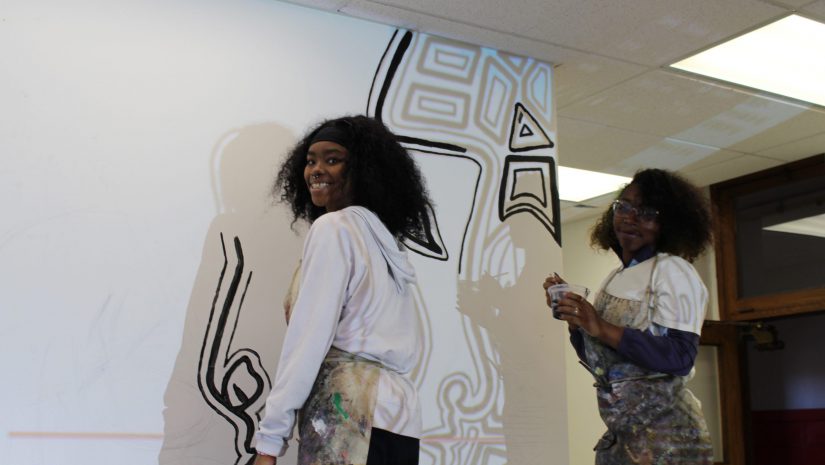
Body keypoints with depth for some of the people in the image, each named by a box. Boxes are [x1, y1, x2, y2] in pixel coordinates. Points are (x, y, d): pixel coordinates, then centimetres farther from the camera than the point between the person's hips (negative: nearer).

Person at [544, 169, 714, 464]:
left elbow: (680, 358, -19)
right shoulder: (615, 278, 12)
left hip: (664, 434, -6)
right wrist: (572, 318, 1)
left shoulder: (672, 270, -8)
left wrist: (603, 329, -23)